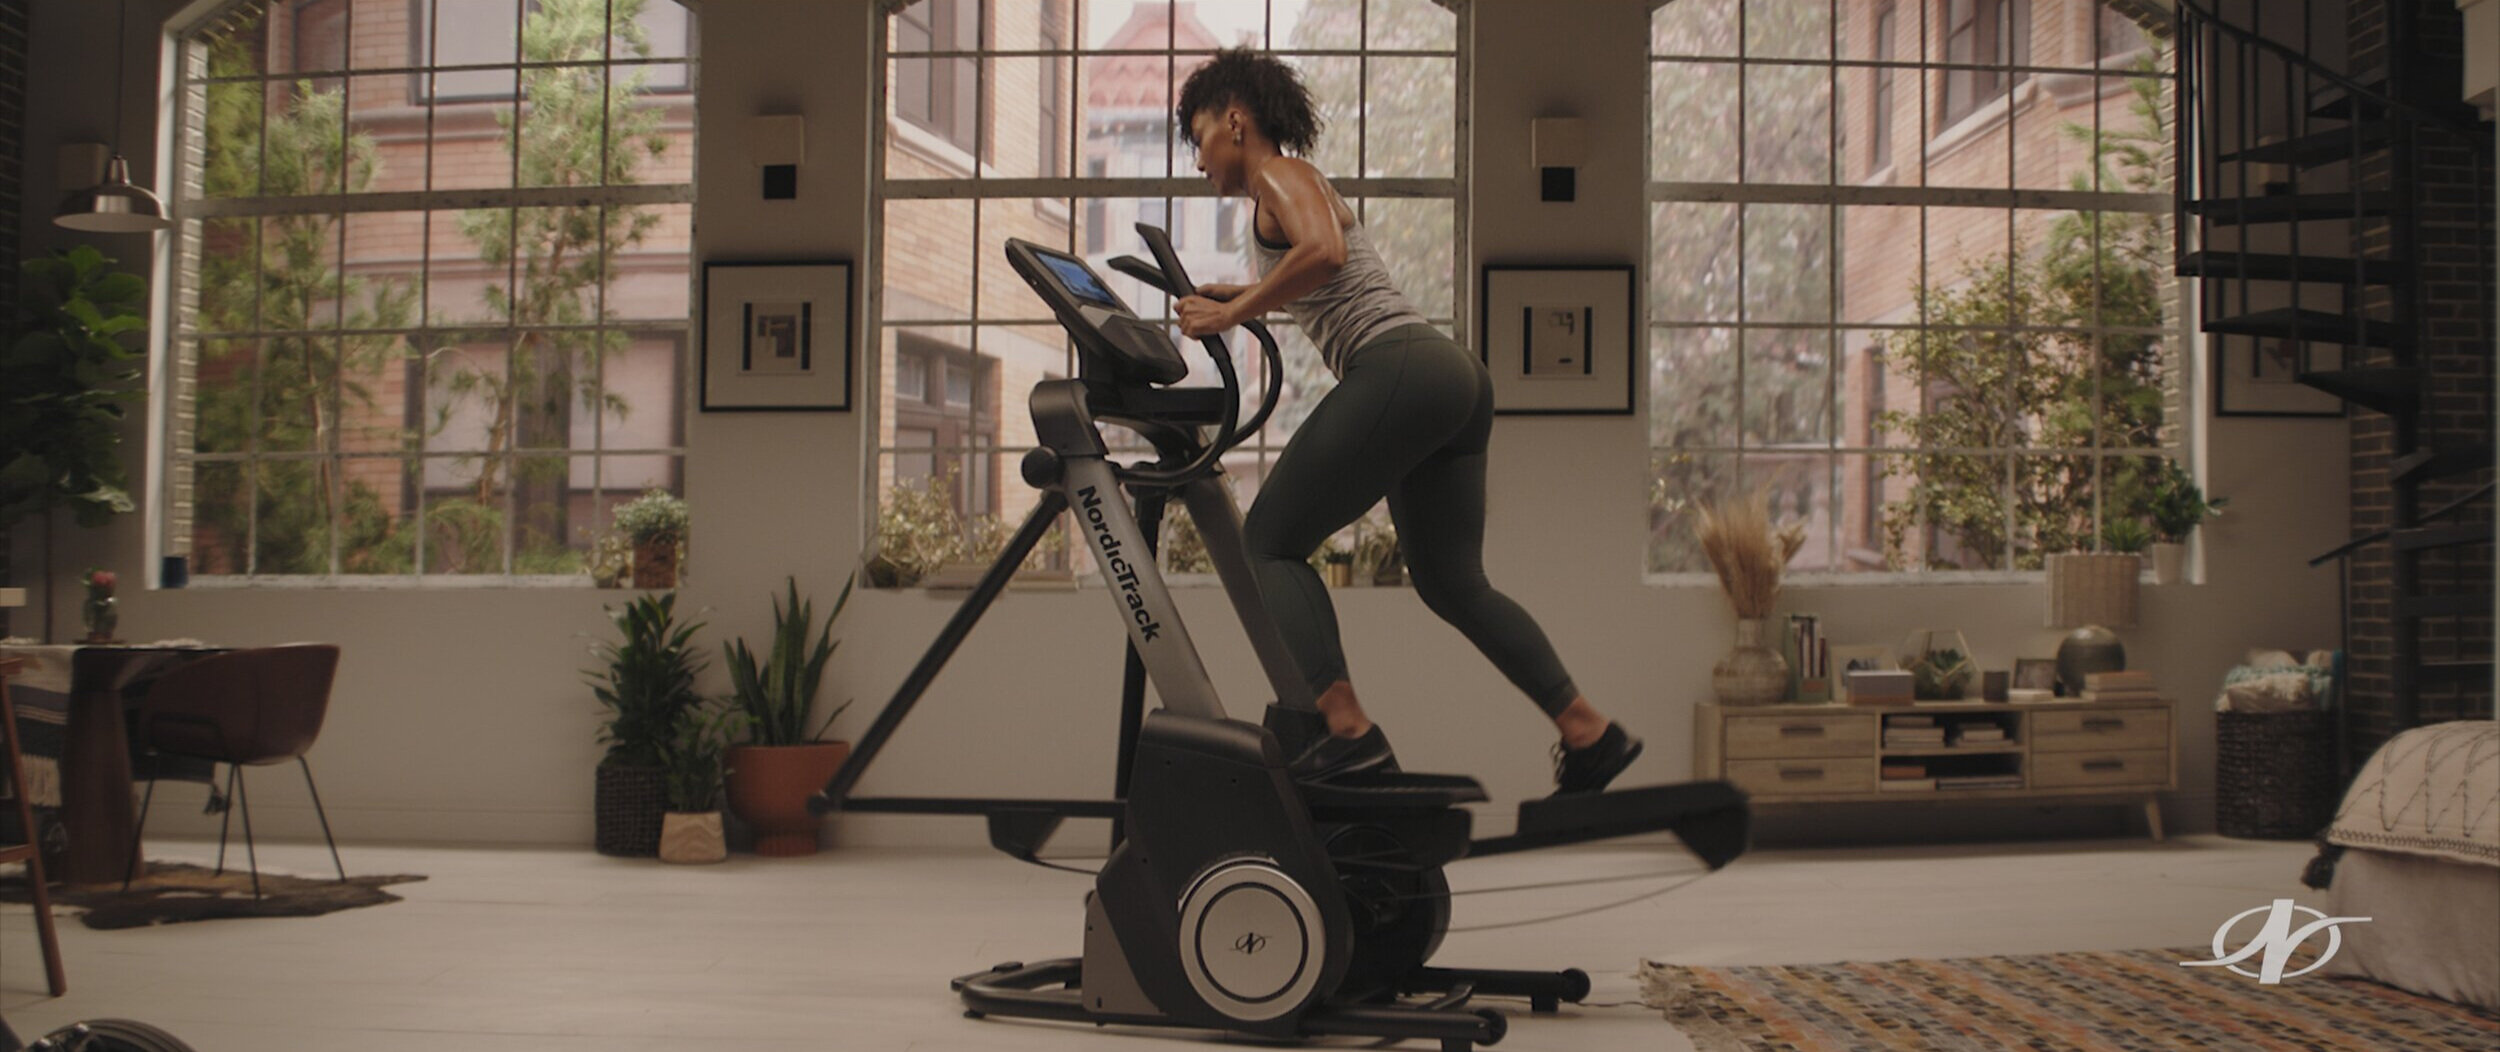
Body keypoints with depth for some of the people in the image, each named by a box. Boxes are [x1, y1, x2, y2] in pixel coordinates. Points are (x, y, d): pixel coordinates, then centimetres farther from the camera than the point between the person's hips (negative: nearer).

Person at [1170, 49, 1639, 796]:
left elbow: (1323, 253, -22)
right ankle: (1590, 733, 15)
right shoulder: (1299, 183, 27)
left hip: (1400, 371, -10)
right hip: (1454, 376, 10)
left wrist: (1231, 315, -15)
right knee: (1451, 581, 17)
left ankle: (1347, 731, -16)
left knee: (1269, 542, -2)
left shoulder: (1278, 175, -1)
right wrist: (1223, 296, 32)